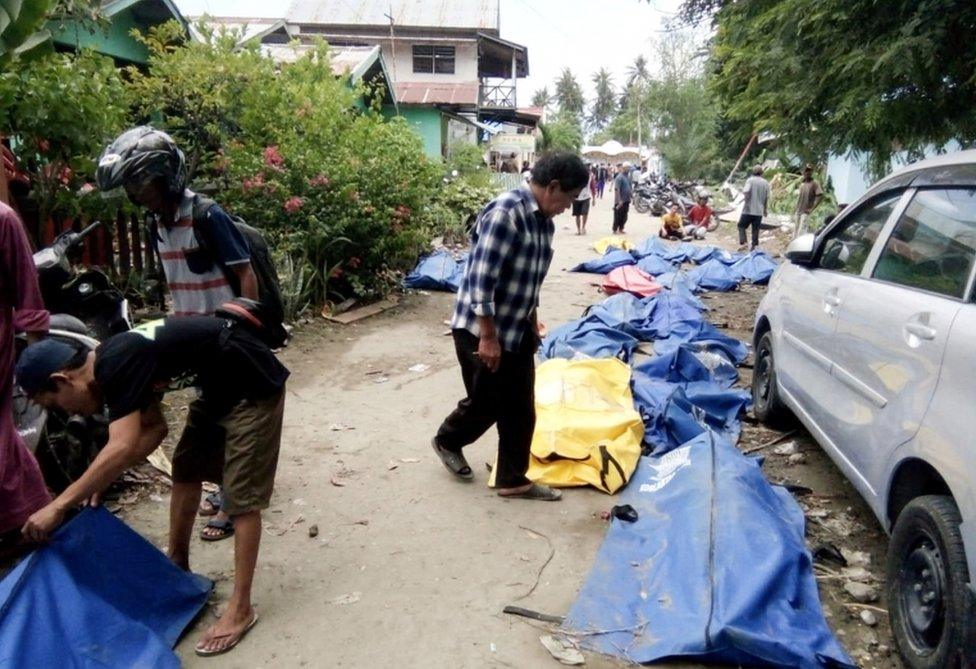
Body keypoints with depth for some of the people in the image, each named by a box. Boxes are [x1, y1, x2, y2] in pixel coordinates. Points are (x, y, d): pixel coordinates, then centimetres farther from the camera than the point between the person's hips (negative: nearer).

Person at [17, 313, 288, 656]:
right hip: (219, 388, 10)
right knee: (186, 469, 20)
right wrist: (103, 478, 9)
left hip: (253, 388, -10)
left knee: (241, 497, -6)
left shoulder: (117, 365, -22)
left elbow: (122, 447, -30)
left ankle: (240, 609, 3)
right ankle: (178, 567, 38)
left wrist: (59, 505, -25)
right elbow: (154, 428, 16)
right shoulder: (115, 360, 7)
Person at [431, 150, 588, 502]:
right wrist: (488, 336, -22)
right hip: (481, 330, -8)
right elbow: (481, 280, -25)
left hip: (517, 330, 9)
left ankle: (513, 480, 25)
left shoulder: (544, 221, 5)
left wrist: (533, 320, 20)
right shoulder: (505, 213, -23)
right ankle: (447, 441, 37)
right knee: (486, 403, 8)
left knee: (521, 409, 11)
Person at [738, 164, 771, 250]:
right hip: (759, 211, 4)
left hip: (748, 210, -4)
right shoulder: (766, 183, 7)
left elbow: (745, 192, -22)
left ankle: (742, 243, -9)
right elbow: (767, 198, 10)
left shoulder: (750, 180, -6)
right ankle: (753, 246, 10)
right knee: (755, 229, 9)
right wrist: (766, 209, 19)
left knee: (741, 225, 7)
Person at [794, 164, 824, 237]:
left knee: (801, 233, -14)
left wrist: (811, 209, -17)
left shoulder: (814, 184, -8)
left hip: (805, 213, -7)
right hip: (797, 212, 7)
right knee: (795, 232, 9)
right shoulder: (802, 184, 13)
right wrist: (795, 211, 15)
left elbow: (820, 196, -15)